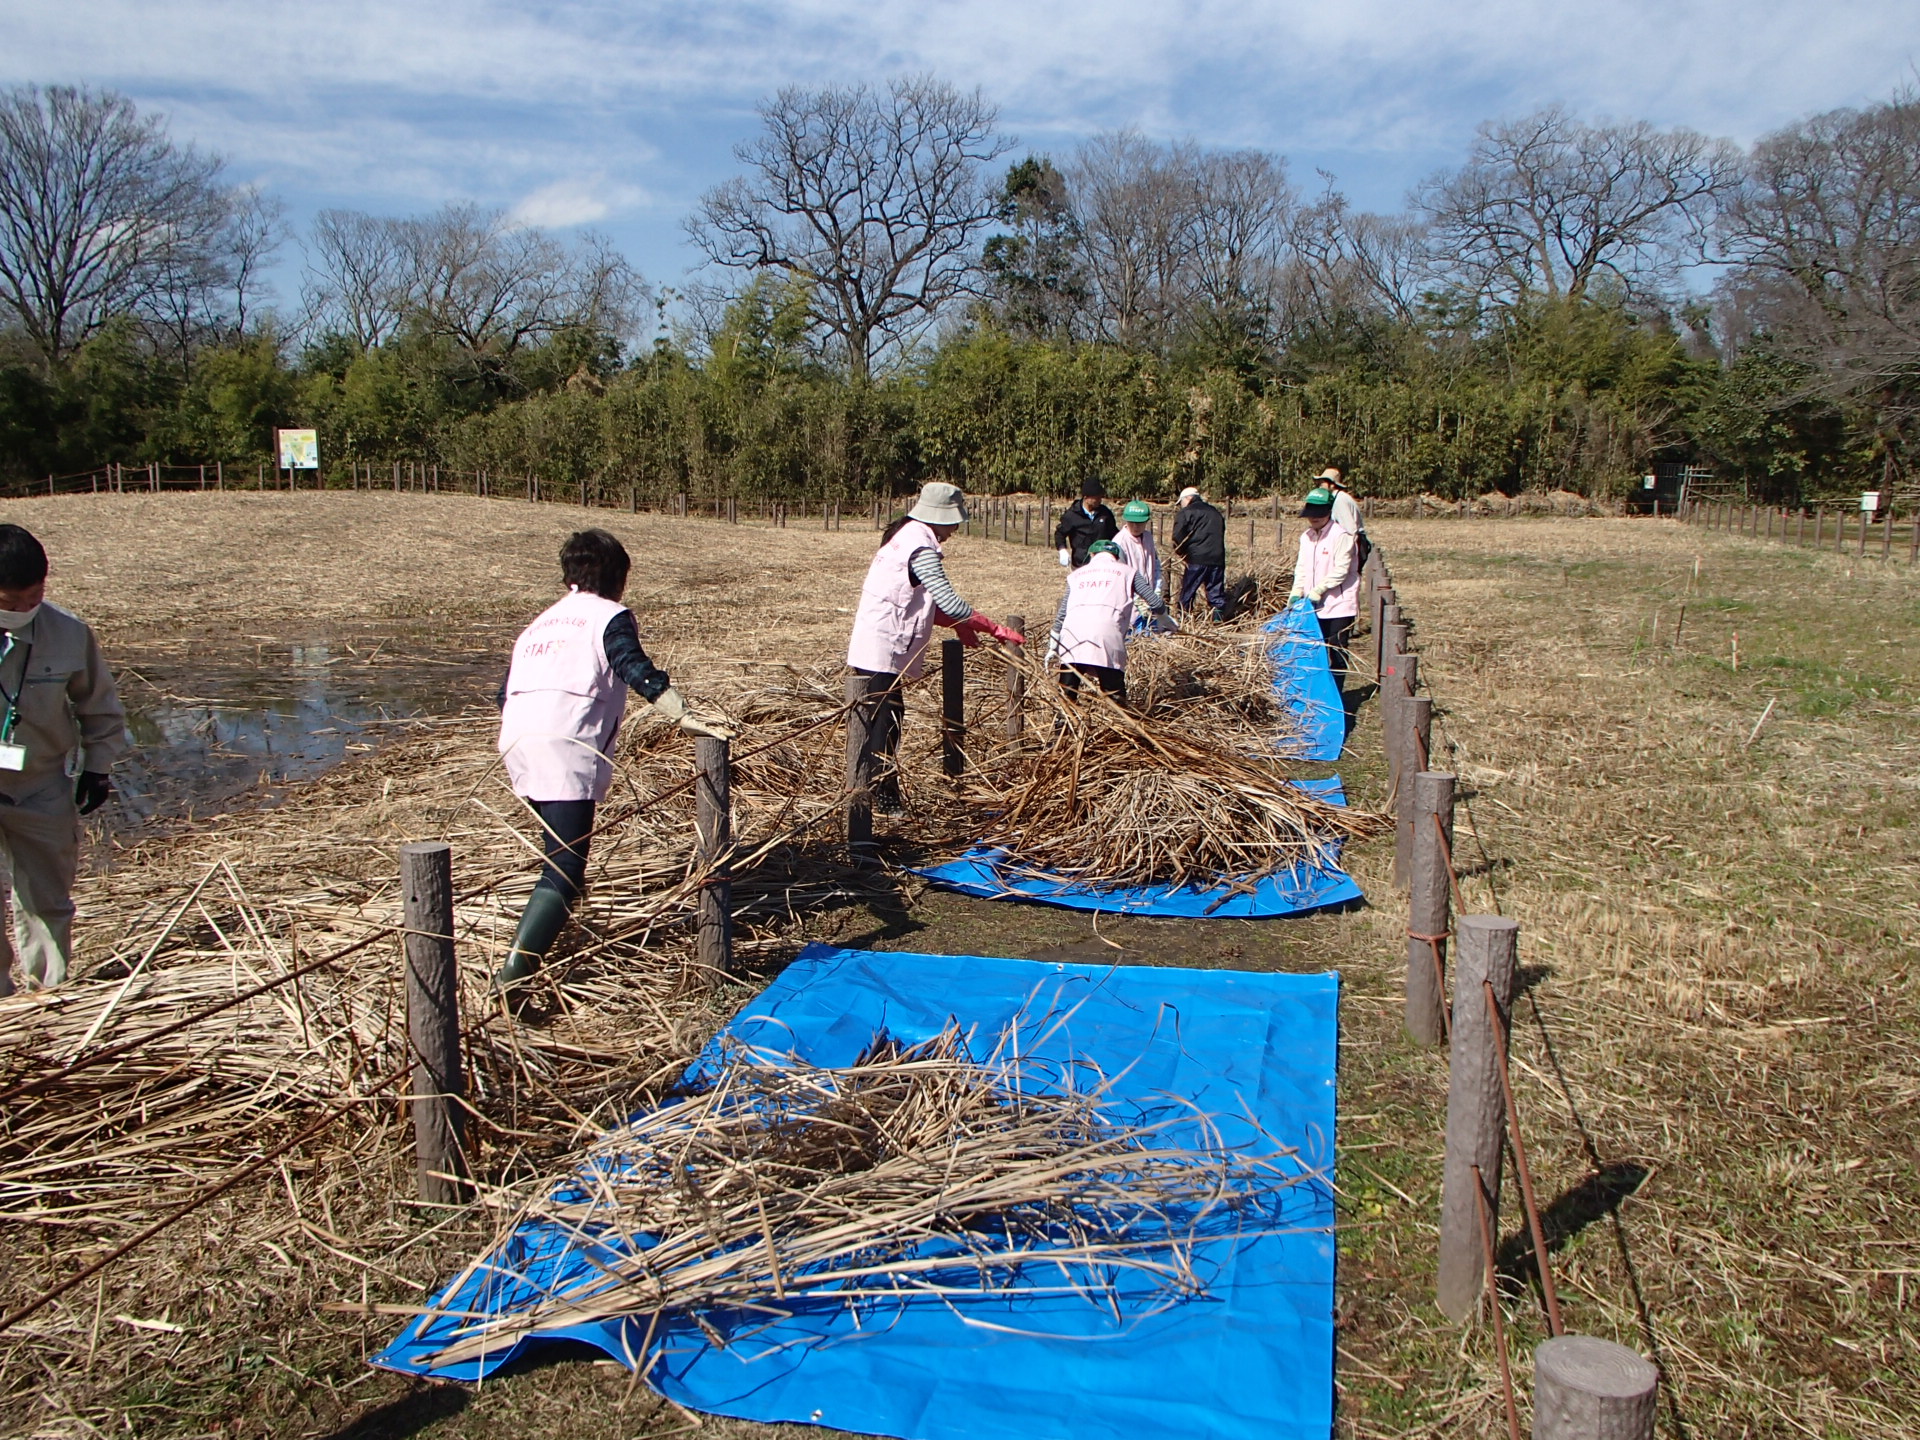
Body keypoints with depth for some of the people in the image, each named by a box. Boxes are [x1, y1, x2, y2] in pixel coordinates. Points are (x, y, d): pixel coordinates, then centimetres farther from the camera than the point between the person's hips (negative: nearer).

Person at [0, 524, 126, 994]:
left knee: (48, 901, 12)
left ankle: (51, 991, 25)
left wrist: (97, 767, 7)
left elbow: (100, 705, 6)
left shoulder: (69, 632, -9)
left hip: (44, 788, 2)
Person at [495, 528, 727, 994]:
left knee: (559, 854, 29)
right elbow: (639, 672, -9)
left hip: (517, 742, 8)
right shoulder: (608, 616, 9)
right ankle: (513, 973, -24)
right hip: (566, 745, -8)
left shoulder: (540, 622, 30)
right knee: (564, 869, -12)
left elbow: (505, 693, 29)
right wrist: (686, 718, -17)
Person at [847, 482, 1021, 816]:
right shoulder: (921, 548, -16)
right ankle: (883, 799, -1)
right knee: (883, 723, -6)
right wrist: (996, 630, -14)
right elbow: (949, 601, -21)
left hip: (872, 647, 10)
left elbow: (924, 600, 20)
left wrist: (957, 623, 10)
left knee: (879, 722, 14)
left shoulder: (906, 536, 15)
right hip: (883, 649, -10)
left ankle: (877, 796, 20)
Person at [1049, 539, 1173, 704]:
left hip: (1072, 633, 3)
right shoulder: (1127, 572, 21)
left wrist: (1053, 647, 37)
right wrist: (1164, 618, 38)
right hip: (1107, 637, -2)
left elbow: (1061, 615, 28)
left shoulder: (1077, 574, 29)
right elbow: (1156, 604, 17)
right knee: (1115, 698, 3)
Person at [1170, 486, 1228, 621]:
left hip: (1196, 559, -5)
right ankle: (1219, 618, 4)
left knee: (1187, 591, 2)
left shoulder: (1186, 512, 0)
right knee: (1217, 591, 9)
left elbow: (1178, 536, -9)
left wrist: (1181, 553, 6)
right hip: (1217, 558, 5)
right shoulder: (1215, 513, 21)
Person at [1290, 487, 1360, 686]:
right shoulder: (1306, 537, 11)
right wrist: (1297, 592, -2)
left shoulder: (1341, 536, -12)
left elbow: (1341, 570, -16)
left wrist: (1319, 589, -18)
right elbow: (1301, 567, 12)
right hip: (1315, 606, 7)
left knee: (1337, 651, -3)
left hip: (1339, 604, -7)